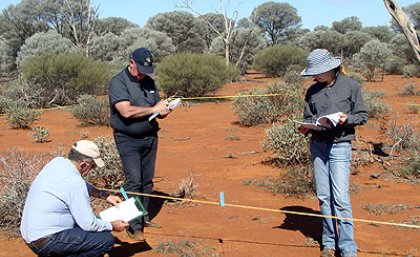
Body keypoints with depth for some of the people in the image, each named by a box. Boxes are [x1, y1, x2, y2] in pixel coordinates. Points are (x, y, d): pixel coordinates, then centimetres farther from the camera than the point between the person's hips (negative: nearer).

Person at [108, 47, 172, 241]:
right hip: (128, 140, -6)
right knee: (134, 181, -9)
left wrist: (164, 111, -6)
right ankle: (133, 226, -4)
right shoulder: (118, 82, -9)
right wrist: (153, 109, -16)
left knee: (147, 181, 10)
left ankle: (143, 218, 22)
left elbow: (158, 109, 18)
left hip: (150, 137, 6)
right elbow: (126, 111, -22)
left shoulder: (149, 81, 12)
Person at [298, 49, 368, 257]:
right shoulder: (313, 90, 9)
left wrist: (347, 118, -18)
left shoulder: (350, 85, -1)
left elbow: (362, 115, 2)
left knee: (341, 197, -9)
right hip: (317, 145, 4)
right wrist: (304, 128, -6)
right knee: (323, 197, 8)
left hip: (340, 145, -4)